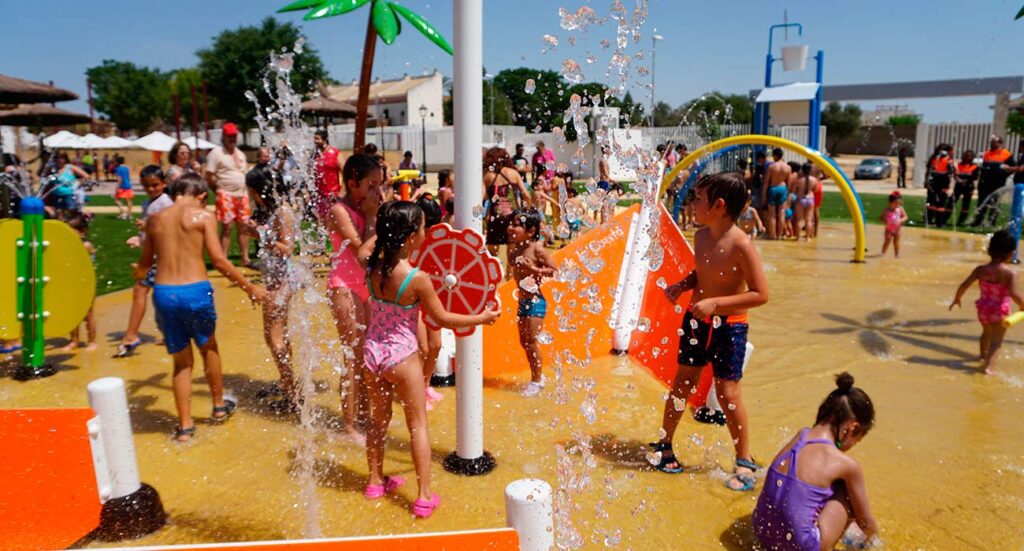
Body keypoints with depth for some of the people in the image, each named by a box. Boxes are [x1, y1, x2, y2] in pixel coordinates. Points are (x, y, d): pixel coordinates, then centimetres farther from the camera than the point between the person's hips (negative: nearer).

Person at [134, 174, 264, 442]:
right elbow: (218, 260, -9)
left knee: (181, 360, 16)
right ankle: (219, 406, 38)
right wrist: (248, 286, -1)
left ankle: (185, 426, 20)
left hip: (163, 292, 3)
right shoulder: (203, 216, -1)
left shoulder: (155, 219, 11)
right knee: (208, 347, 22)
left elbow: (145, 263, 20)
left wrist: (138, 273, 44)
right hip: (195, 290, -3)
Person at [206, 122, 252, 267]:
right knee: (227, 227, -7)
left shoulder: (240, 154, 17)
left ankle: (245, 259, 14)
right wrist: (219, 190, -4)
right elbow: (209, 176, -9)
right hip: (226, 196, -6)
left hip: (242, 195, 6)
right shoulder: (216, 153, -4)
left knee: (243, 227, 7)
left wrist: (244, 192, 13)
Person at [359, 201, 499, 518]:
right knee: (418, 424, 8)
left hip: (373, 352, 6)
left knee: (379, 419, 22)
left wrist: (385, 231, 20)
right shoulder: (418, 278, -22)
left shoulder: (373, 266, -7)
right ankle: (425, 497, 12)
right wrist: (481, 318, 0)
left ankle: (376, 482, 38)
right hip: (402, 357, -6)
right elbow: (443, 319, -11)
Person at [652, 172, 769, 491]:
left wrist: (715, 303, -26)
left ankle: (745, 462, 19)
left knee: (728, 393, 1)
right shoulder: (701, 236, -1)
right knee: (682, 384, 14)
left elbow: (761, 294, -21)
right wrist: (681, 286, -3)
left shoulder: (740, 244, -22)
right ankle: (663, 444, 30)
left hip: (729, 326, -6)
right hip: (696, 321, 6)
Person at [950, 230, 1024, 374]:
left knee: (986, 332, 31)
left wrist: (957, 299, 5)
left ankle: (983, 354, 54)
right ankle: (988, 366, -12)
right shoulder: (1010, 273, -20)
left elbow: (964, 286, -11)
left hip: (983, 309, 4)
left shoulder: (981, 270, -10)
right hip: (1000, 311, -4)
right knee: (996, 340, 5)